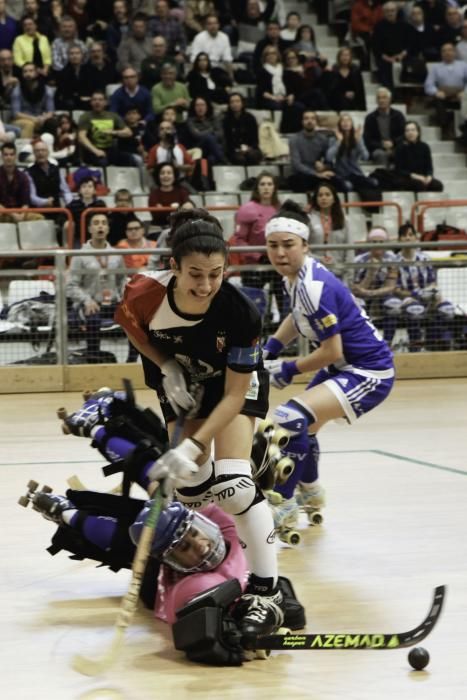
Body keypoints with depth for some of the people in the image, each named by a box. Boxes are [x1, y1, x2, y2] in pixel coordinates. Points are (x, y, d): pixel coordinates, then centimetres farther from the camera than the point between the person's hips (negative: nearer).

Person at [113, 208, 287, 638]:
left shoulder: (240, 312, -37)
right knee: (191, 486, 1)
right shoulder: (146, 293, -32)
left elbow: (234, 395, -28)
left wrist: (193, 448, -36)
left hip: (236, 380, -3)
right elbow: (131, 326, -4)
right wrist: (166, 369, -16)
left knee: (233, 483, -19)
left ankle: (267, 594, -13)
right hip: (182, 381, 3)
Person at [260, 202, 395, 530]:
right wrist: (273, 346, 4)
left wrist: (290, 369, -12)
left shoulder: (313, 286, -28)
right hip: (343, 366, 11)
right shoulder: (297, 273, -2)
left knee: (291, 419, -28)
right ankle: (310, 492, 56)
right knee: (303, 425, 30)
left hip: (369, 373, -11)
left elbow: (331, 351, -25)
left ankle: (284, 504, -14)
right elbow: (299, 317, 19)